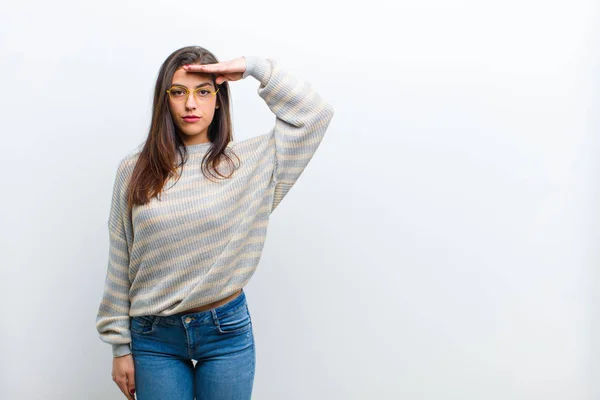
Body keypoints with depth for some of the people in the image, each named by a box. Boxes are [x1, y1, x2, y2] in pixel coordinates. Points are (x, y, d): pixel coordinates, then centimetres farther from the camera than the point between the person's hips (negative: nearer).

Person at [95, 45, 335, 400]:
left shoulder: (250, 161, -3)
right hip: (154, 336, 1)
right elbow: (120, 265, 2)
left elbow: (316, 113, -9)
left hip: (227, 331, 0)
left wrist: (254, 67, -10)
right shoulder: (136, 169, -1)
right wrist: (121, 346, 3)